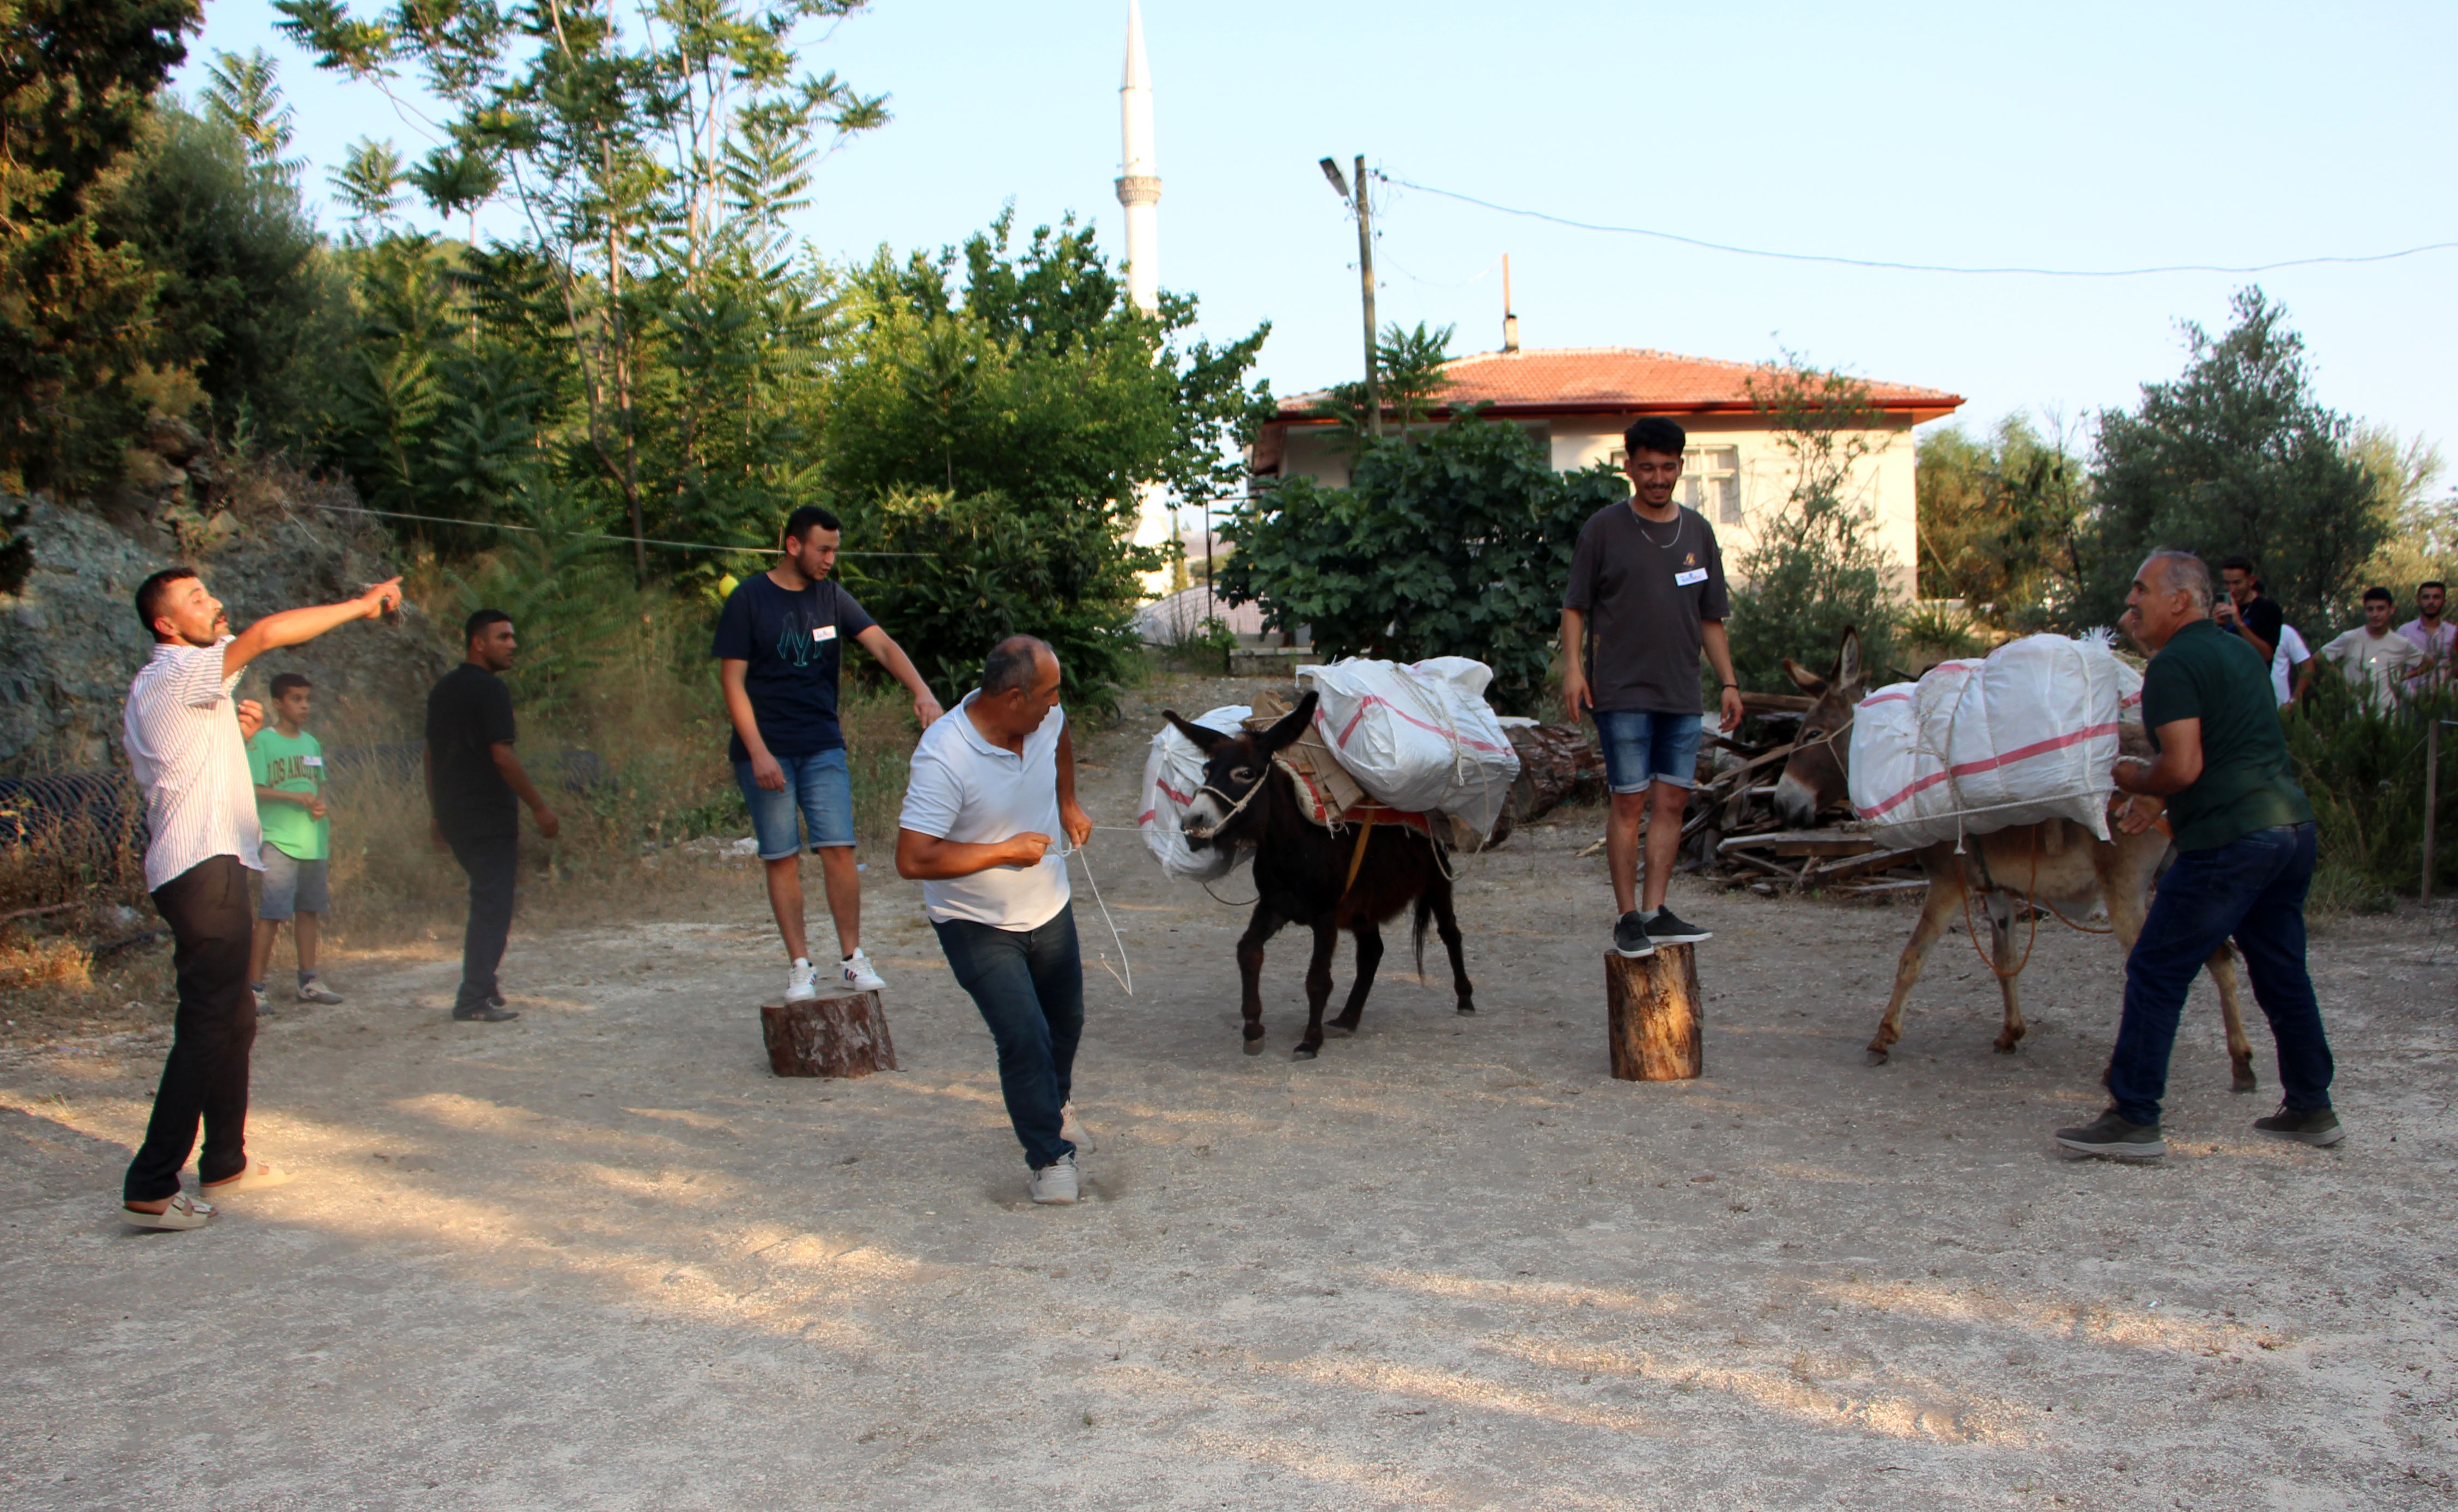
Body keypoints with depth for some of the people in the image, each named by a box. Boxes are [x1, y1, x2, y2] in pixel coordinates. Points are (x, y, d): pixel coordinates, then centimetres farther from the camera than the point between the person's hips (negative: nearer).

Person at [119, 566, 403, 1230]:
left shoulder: (156, 690, 21)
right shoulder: (177, 671, -10)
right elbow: (265, 634, -22)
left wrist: (234, 732, 11)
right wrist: (362, 604, -16)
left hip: (208, 868, 11)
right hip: (203, 869, -11)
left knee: (233, 1018, 17)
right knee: (207, 1027, -11)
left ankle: (225, 1162, 26)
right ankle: (151, 1190, -11)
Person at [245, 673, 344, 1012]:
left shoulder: (312, 744, 15)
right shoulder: (261, 742, -4)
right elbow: (252, 790, -11)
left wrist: (320, 807, -1)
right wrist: (293, 796, -20)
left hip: (313, 841, 7)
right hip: (279, 841, -6)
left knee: (309, 909, 12)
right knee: (271, 914, -11)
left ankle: (308, 981, 21)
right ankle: (255, 987, -9)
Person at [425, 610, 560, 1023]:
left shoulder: (443, 690, 14)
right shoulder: (490, 689, -13)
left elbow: (432, 754, 18)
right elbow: (502, 756, -18)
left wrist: (437, 813, 23)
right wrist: (540, 807, -13)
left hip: (453, 815, 9)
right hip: (488, 816, -9)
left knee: (488, 898, 20)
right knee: (492, 907, -4)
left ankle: (482, 981, 22)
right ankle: (475, 1001, -3)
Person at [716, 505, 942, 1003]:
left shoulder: (832, 597, 6)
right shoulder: (748, 600, -4)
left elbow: (881, 644, -6)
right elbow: (733, 681, -6)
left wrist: (921, 691, -25)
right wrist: (758, 752, -14)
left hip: (823, 747, 3)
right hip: (767, 750, -3)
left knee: (839, 848, -5)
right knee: (783, 858, 0)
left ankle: (852, 957, 4)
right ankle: (800, 966, 7)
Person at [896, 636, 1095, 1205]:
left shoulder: (1047, 718, -11)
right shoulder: (944, 758, -31)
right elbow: (914, 859, -34)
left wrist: (1068, 805, 14)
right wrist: (1006, 851, -29)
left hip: (1049, 908, 6)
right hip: (977, 925, -6)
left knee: (1065, 1023, 21)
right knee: (1024, 1039, -13)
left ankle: (1055, 1104, 51)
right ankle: (1051, 1157, 6)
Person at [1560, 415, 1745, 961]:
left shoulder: (1698, 532, 12)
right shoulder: (1604, 529, 1)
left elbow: (1711, 618, 17)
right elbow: (1575, 606, 2)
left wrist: (1729, 682, 11)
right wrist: (1573, 667, -10)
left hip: (1683, 695, 4)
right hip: (1623, 692, -4)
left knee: (1672, 801, 2)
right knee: (1630, 801, -4)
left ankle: (1656, 912, 8)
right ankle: (1628, 919, 2)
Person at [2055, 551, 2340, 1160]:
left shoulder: (2173, 665, -11)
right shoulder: (2239, 651, 18)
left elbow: (2184, 766, -20)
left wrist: (2139, 779, 0)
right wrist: (2162, 798, 25)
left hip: (2229, 843, -9)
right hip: (2292, 825, 9)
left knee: (2155, 973, -4)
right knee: (2281, 973, 19)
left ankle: (2134, 1120, -3)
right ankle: (2311, 1109, 28)